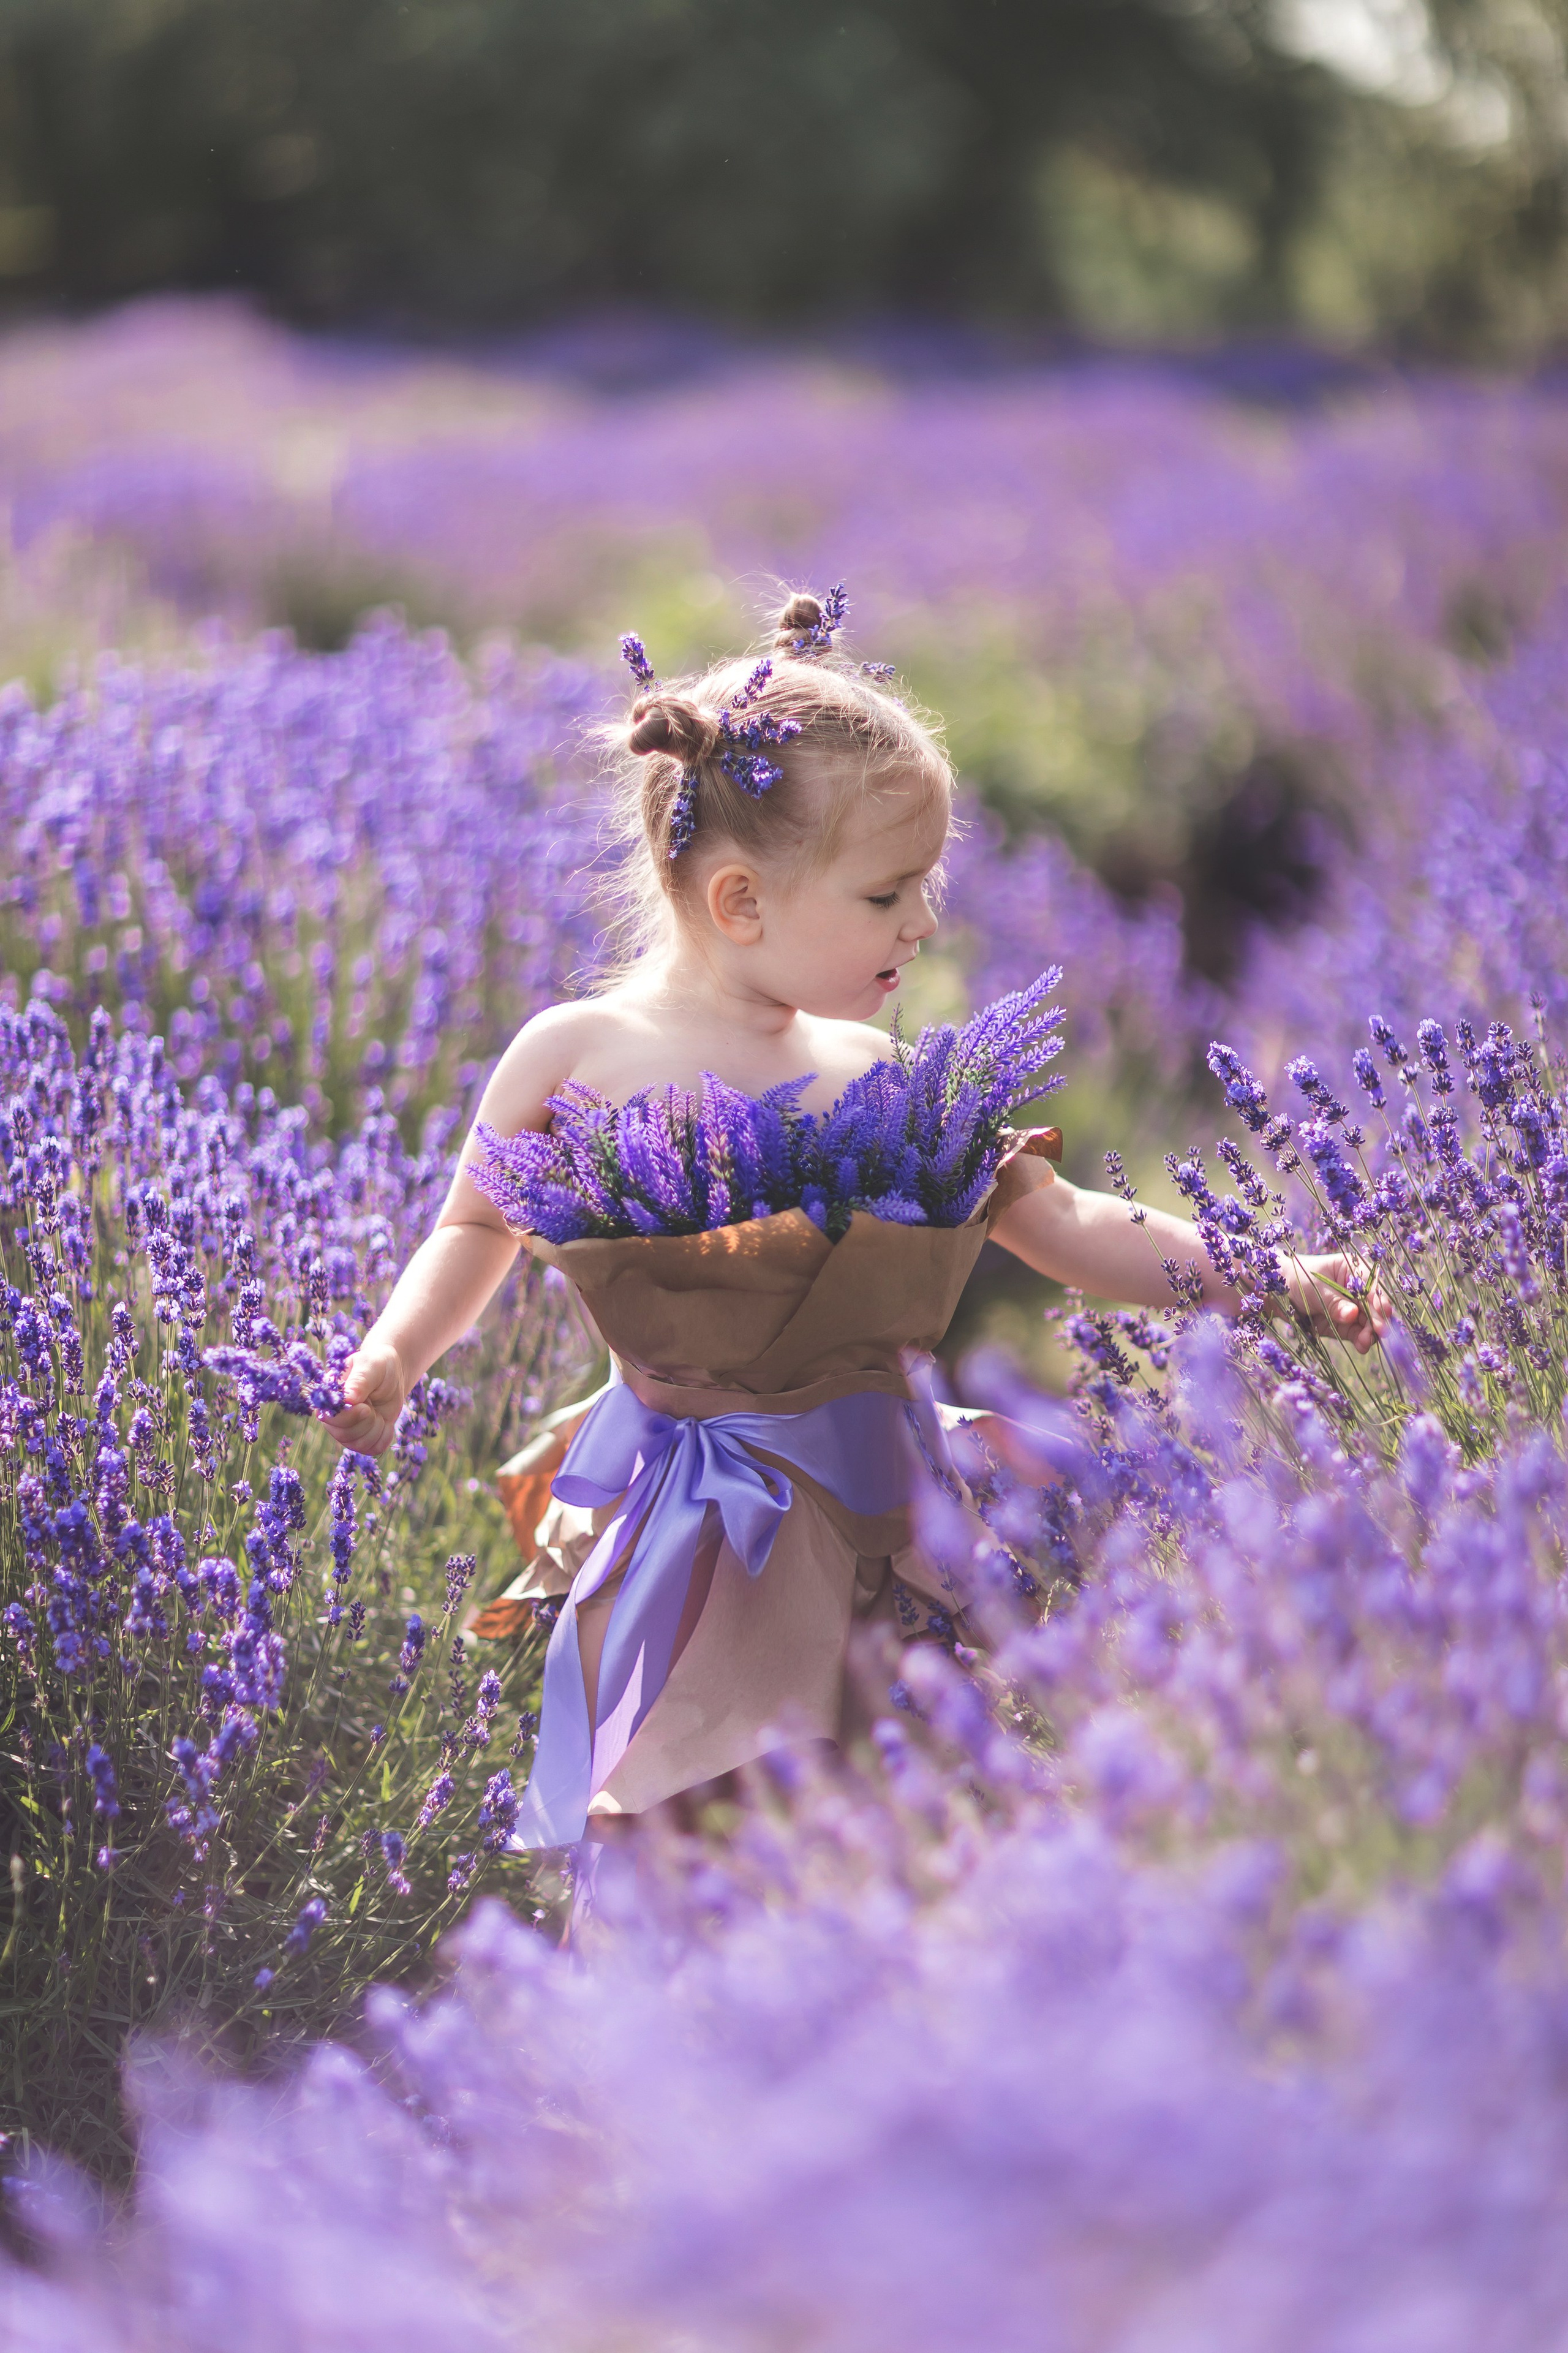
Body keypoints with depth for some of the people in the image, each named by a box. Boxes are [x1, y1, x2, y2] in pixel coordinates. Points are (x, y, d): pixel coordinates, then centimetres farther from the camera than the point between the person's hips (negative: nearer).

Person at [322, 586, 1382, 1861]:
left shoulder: (886, 1083, 3)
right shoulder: (575, 1057, -4)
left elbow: (1062, 1225, 8)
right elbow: (477, 1229, 11)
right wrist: (396, 1352, -6)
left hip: (848, 1508, 2)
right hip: (661, 1517, -2)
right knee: (655, 1820, 2)